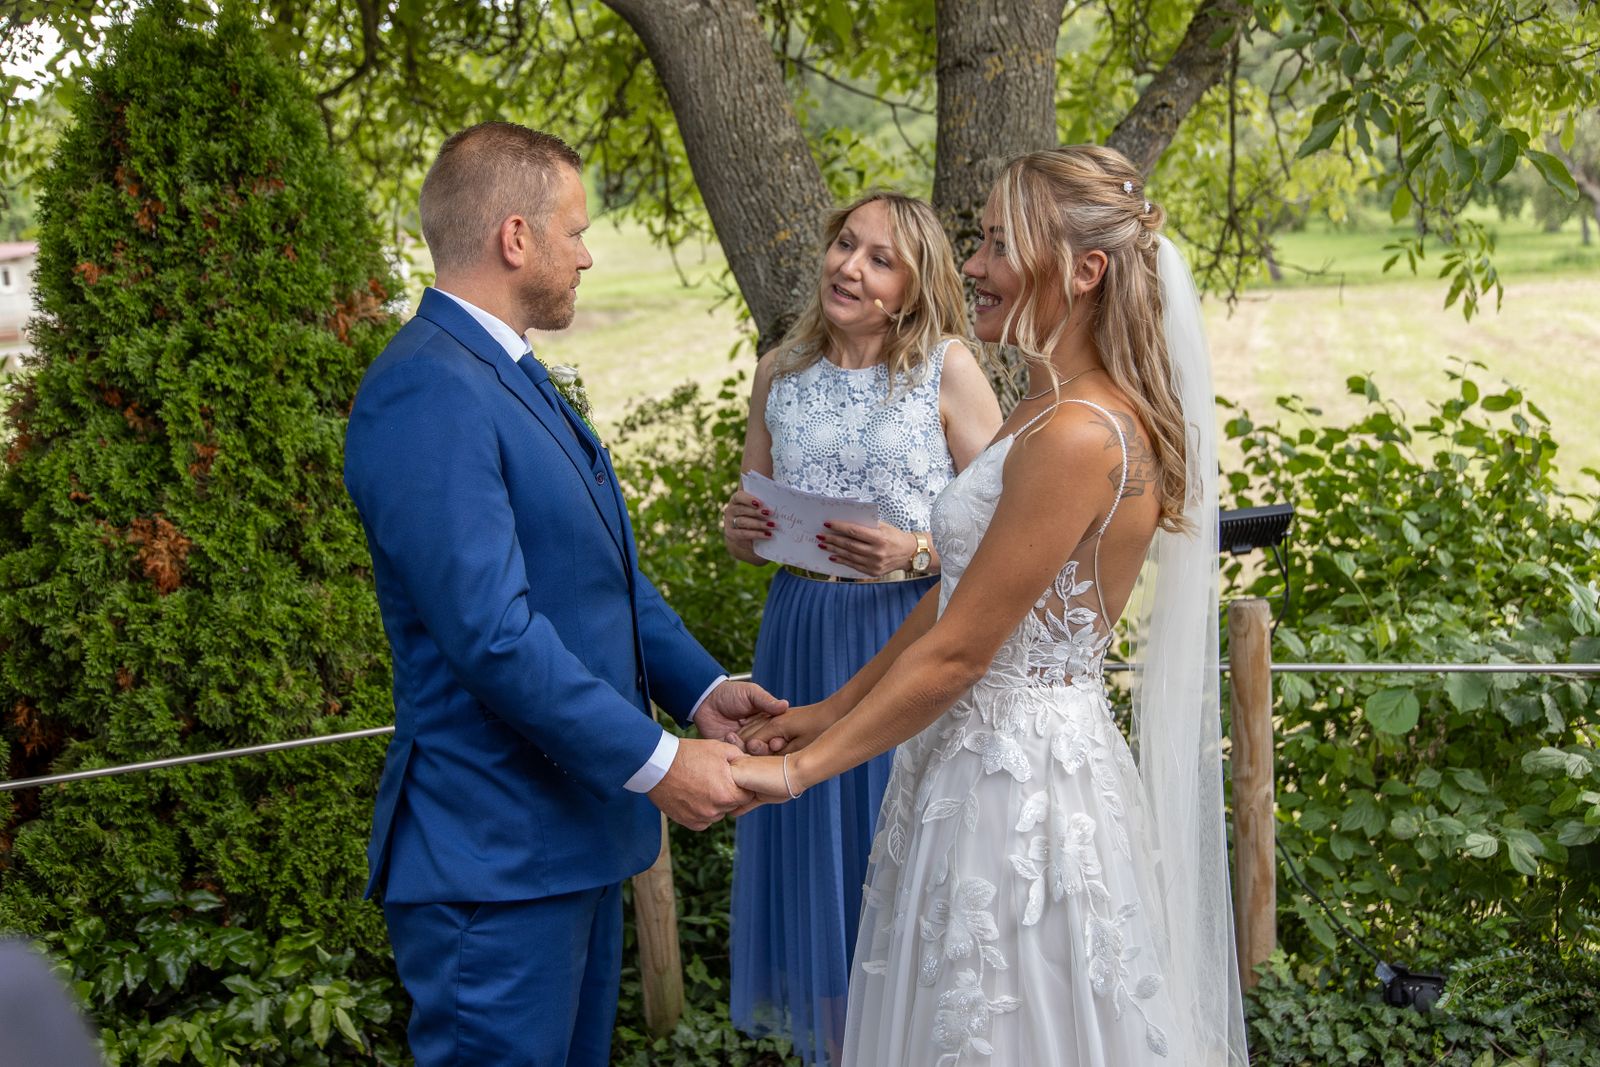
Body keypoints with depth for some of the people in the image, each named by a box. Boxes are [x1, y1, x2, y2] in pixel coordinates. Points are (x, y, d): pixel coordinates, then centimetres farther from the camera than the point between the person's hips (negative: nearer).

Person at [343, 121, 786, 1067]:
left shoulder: (510, 375, 13)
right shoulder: (426, 394, -20)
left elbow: (604, 566, 17)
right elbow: (492, 633, -26)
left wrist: (701, 687, 4)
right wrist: (656, 763, -21)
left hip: (576, 829, 10)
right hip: (496, 856, -10)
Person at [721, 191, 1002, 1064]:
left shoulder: (947, 369, -6)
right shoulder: (781, 373, 7)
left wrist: (913, 553, -22)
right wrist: (740, 531, -7)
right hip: (804, 640, 4)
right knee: (814, 863, 11)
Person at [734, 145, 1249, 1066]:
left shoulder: (1080, 436, -21)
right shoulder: (1053, 411, 9)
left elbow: (957, 650, -20)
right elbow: (954, 601, 14)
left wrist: (800, 769, -13)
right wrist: (831, 710, 15)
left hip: (1020, 776, -9)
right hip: (998, 759, 9)